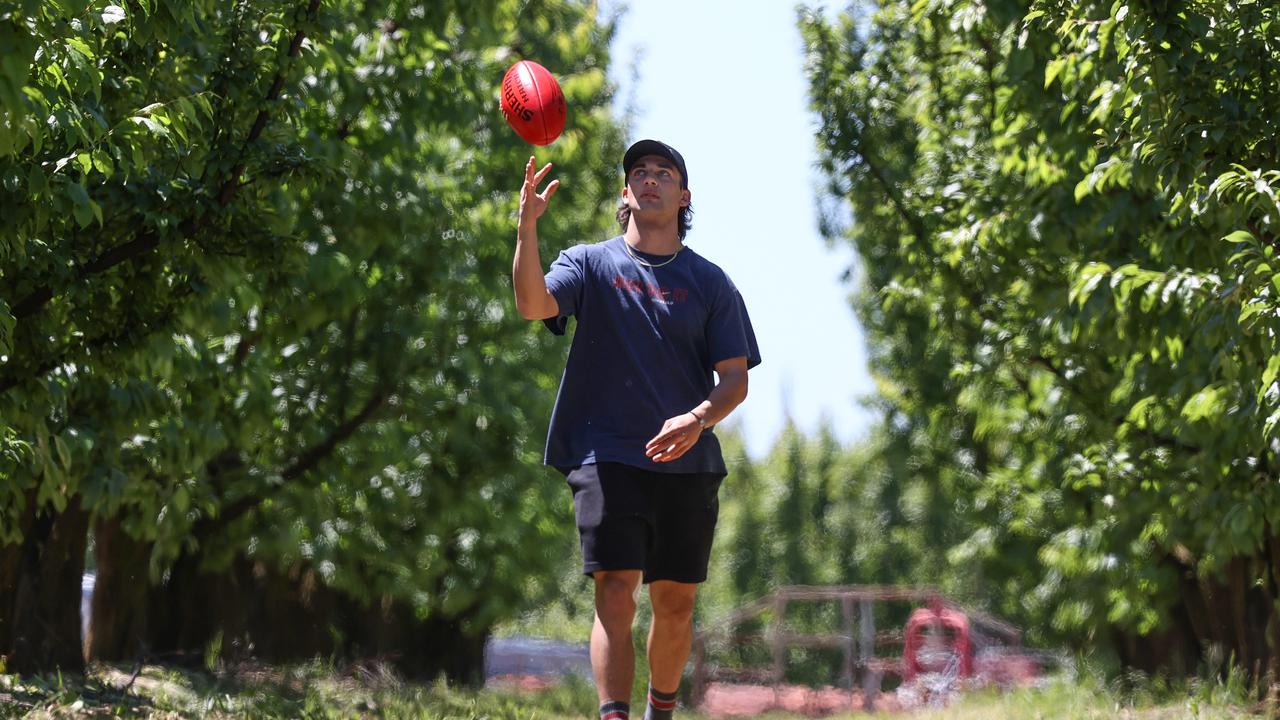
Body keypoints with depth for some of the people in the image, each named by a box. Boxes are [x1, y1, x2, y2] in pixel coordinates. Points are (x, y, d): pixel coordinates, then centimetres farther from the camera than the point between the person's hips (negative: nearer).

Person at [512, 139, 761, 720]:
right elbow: (534, 304, -12)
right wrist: (527, 225, -26)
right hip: (607, 456, -2)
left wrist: (698, 418, -17)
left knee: (676, 602, 7)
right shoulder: (591, 263, 7)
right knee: (615, 593, -14)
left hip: (687, 462, 2)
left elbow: (735, 378, 4)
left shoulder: (710, 282, 10)